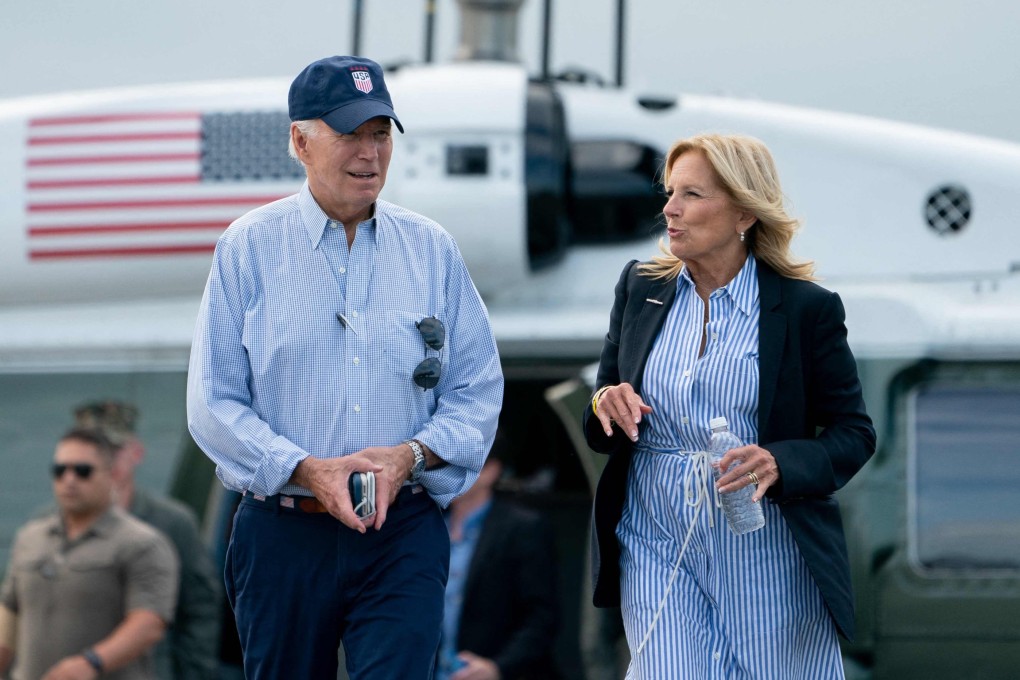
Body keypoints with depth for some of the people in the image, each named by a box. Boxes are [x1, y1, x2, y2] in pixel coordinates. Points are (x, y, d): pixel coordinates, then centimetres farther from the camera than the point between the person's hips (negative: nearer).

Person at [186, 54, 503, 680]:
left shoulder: (431, 249, 7)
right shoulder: (249, 248, 1)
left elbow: (478, 388, 7)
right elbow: (214, 403, -2)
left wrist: (412, 454, -11)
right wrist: (306, 469, -16)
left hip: (404, 537, 0)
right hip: (283, 535, 0)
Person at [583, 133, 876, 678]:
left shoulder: (806, 307, -5)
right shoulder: (640, 288, 6)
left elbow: (854, 434, -2)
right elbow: (600, 431, 13)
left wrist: (779, 465, -21)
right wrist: (606, 405, -12)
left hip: (767, 555, -2)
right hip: (658, 548, 2)